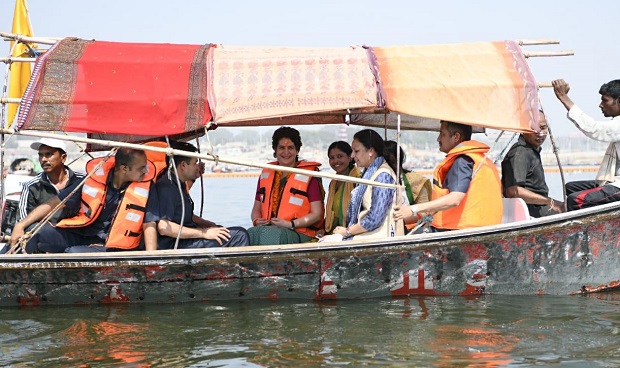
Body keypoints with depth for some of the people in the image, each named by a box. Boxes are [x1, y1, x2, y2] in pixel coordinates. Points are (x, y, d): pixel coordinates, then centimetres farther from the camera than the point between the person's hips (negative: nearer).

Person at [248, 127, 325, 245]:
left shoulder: (309, 174, 4)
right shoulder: (266, 174, 19)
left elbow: (316, 214, -1)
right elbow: (256, 209, 24)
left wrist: (290, 224, -14)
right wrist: (256, 221, -1)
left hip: (299, 234, -4)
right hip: (267, 228, 4)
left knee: (268, 233, -37)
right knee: (251, 233, -32)